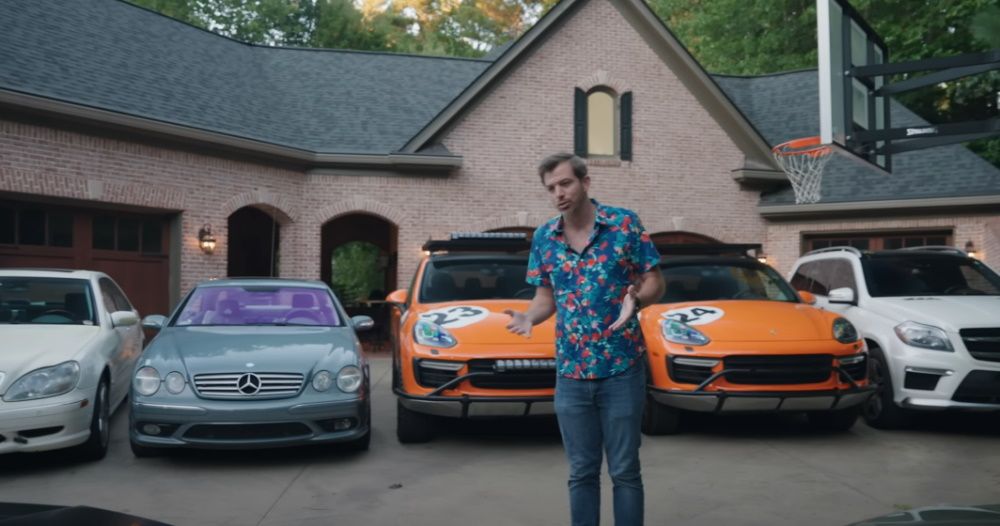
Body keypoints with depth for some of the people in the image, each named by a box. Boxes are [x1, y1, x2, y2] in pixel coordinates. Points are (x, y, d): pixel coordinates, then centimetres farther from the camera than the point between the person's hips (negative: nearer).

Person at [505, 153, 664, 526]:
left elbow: (655, 283, -2)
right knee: (582, 472, 12)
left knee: (625, 471, 6)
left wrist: (635, 299, -24)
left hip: (622, 369, -3)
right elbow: (545, 298, 11)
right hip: (570, 373, 3)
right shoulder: (543, 238, 5)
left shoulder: (625, 224, -5)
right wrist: (529, 316, -11)